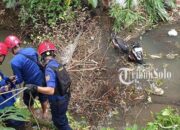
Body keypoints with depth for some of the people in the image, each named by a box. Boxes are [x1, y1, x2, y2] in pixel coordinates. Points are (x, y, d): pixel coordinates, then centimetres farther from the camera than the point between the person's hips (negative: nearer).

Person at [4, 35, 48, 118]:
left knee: (28, 100, 26)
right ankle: (44, 113, 54)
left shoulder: (15, 61, -28)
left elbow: (19, 80, -18)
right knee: (43, 98, 30)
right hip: (42, 80, 5)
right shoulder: (31, 50, -11)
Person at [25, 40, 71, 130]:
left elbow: (50, 90, -36)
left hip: (58, 101, -8)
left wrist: (35, 88, -33)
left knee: (60, 123, 14)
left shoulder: (49, 69, -29)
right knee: (61, 119, 31)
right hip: (63, 97, 8)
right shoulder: (57, 63, -2)